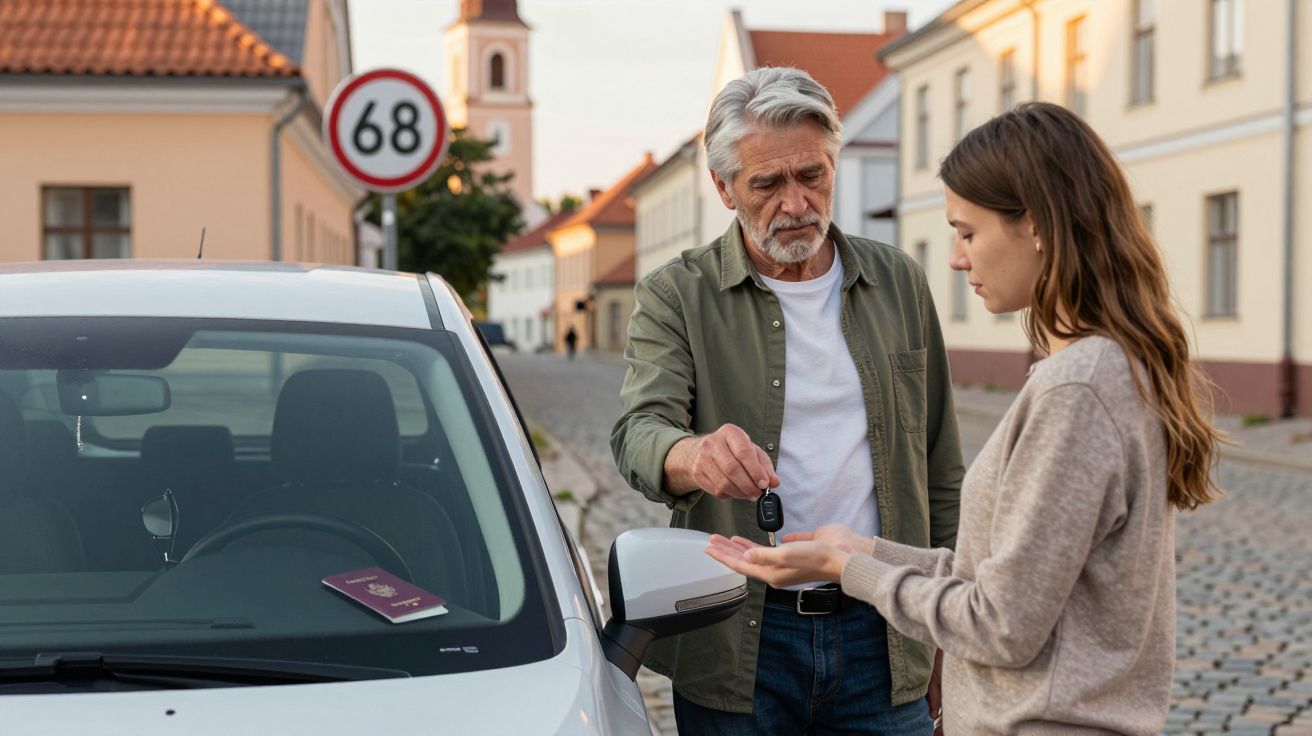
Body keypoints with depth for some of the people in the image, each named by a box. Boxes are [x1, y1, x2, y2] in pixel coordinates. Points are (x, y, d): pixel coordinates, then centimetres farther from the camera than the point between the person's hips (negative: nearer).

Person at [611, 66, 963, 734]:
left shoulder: (898, 284, 9)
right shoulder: (677, 296, -1)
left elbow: (941, 472, 13)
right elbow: (639, 433, -17)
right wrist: (695, 456, -41)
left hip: (884, 639, 2)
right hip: (739, 645, -2)